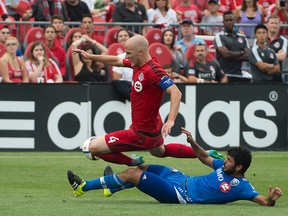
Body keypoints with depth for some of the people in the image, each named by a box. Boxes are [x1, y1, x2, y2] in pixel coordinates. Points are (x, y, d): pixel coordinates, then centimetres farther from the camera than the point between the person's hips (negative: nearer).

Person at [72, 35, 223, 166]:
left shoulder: (152, 71, -27)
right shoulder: (138, 63, 1)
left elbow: (176, 93, -34)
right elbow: (117, 61, 19)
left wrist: (170, 121, -44)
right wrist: (91, 56, 13)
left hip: (142, 134, -10)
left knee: (92, 146, -10)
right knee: (160, 151, 39)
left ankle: (133, 163, 4)